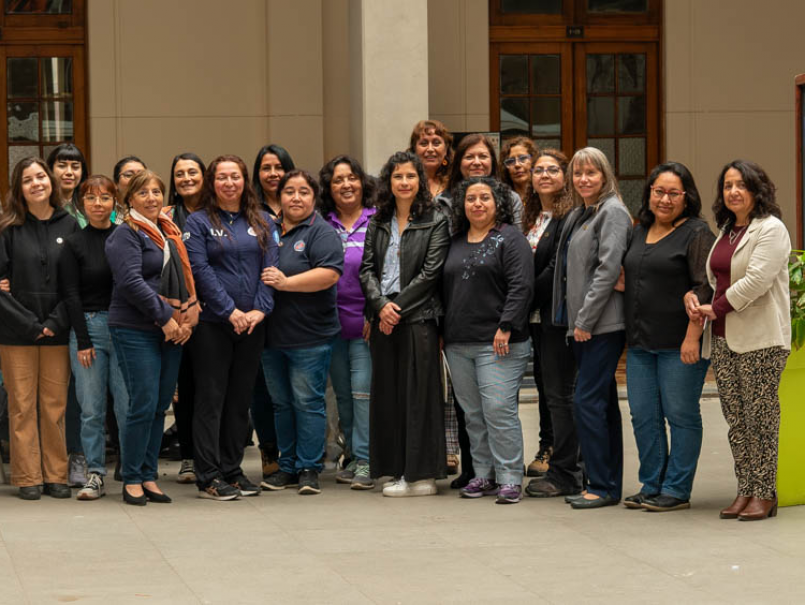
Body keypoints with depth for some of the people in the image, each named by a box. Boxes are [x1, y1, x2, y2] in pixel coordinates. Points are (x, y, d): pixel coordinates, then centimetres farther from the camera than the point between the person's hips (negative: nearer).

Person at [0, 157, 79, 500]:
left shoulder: (69, 226, 6)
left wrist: (55, 323, -7)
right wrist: (29, 324, -9)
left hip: (57, 332, 1)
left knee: (55, 406, 3)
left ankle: (56, 475, 11)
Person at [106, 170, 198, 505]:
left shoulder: (169, 233, 16)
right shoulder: (126, 235, -6)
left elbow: (186, 277, 16)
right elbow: (131, 282, -16)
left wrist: (187, 318, -1)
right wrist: (165, 317, -16)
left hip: (171, 330, 7)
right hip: (136, 330, -7)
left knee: (160, 405, 7)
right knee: (144, 405, -9)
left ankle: (149, 477, 15)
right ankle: (131, 480, 0)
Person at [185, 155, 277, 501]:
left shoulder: (261, 222, 12)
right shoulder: (199, 222, 1)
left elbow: (269, 267, 4)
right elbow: (200, 269, -8)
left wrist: (260, 308, -10)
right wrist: (230, 310, -16)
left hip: (252, 323, 4)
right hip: (212, 322, -4)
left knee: (240, 398, 9)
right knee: (211, 398, -3)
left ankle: (232, 470, 17)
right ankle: (208, 477, -1)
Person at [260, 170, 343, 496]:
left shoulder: (321, 233, -5)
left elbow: (329, 273, -18)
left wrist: (285, 282, -20)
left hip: (310, 336, -6)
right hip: (272, 333, 6)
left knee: (307, 401, -4)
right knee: (281, 403, 11)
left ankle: (309, 468, 3)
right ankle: (287, 466, 19)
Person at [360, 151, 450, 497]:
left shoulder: (435, 222, 0)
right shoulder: (378, 224, 14)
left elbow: (430, 272, -8)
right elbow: (367, 269, 9)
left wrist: (398, 306, -11)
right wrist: (380, 305, -9)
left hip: (418, 316, -5)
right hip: (383, 318, 5)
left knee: (418, 393, -6)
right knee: (387, 393, 5)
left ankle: (422, 474, -3)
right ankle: (397, 470, 11)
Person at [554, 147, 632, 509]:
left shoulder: (612, 212, -9)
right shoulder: (578, 215, 18)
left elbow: (608, 269, -17)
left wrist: (585, 319, -17)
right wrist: (574, 320, 15)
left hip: (603, 324, -9)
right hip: (582, 324, 9)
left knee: (587, 400, -12)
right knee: (602, 403, 11)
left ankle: (602, 486, -8)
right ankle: (610, 484, 15)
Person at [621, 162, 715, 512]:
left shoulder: (696, 234, -7)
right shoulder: (640, 231, 16)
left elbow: (705, 288, -14)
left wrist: (693, 337, -19)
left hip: (680, 343, -7)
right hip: (640, 342, 7)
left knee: (680, 415, -1)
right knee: (643, 416, 9)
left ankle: (677, 490, 6)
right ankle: (651, 486, 19)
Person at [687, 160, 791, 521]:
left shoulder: (771, 229, -7)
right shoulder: (725, 232, 19)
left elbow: (756, 280, -17)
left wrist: (716, 308, -12)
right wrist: (693, 295, 2)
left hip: (760, 341, -8)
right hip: (723, 339, 8)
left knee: (760, 418, -4)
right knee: (735, 419, 8)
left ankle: (764, 494, 1)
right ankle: (745, 491, 13)